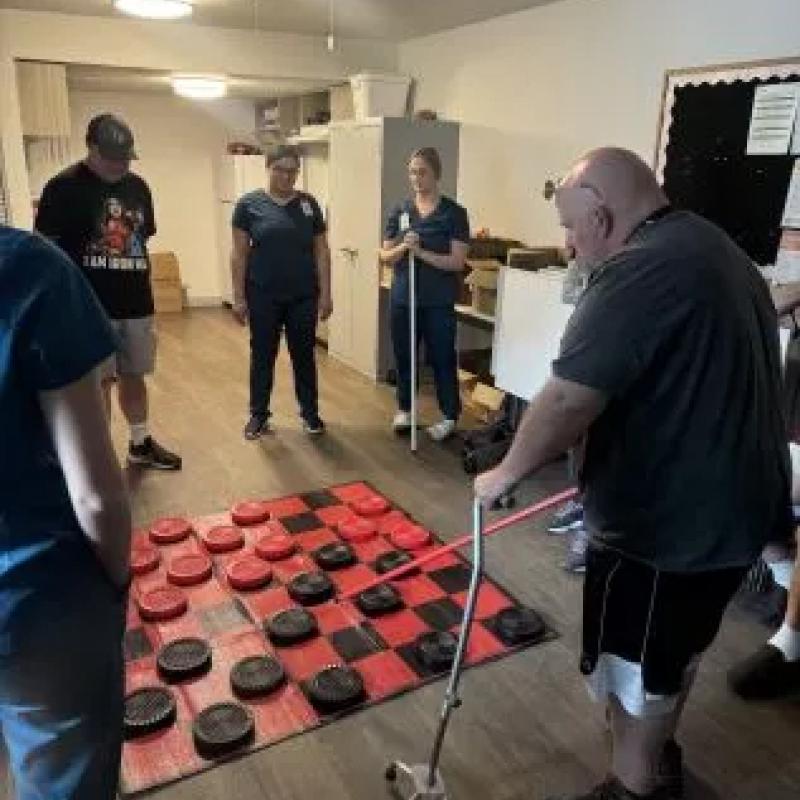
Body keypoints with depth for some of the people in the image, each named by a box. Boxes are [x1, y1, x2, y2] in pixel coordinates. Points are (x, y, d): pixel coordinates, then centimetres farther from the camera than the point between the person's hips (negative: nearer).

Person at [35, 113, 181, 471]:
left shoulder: (138, 186, 10)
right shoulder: (63, 187, -8)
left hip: (136, 302, 5)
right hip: (91, 306, -5)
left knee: (133, 375, 15)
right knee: (98, 383, 1)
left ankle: (140, 444, 29)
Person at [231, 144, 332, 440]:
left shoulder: (309, 205, 3)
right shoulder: (249, 204, -2)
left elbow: (321, 251, 4)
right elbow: (239, 253, -2)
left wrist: (325, 293, 0)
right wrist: (239, 297, -5)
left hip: (303, 297, 1)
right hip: (263, 296, -1)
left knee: (304, 355, 10)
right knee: (262, 356, 9)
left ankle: (310, 413, 24)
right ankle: (258, 415, 23)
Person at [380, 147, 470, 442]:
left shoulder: (454, 213, -6)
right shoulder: (400, 211, 5)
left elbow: (457, 261, -12)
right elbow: (385, 256, 4)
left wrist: (420, 252, -19)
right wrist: (403, 247, -16)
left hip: (439, 302, -3)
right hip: (403, 298, 4)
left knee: (442, 359, 4)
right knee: (404, 356, 13)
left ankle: (450, 417, 18)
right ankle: (404, 410, 30)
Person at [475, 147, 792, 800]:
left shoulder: (639, 273, -24)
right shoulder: (718, 251, 9)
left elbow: (568, 401, -28)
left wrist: (507, 473, -12)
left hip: (664, 520, -10)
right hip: (729, 503, 10)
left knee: (635, 670, 11)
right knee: (677, 649, 27)